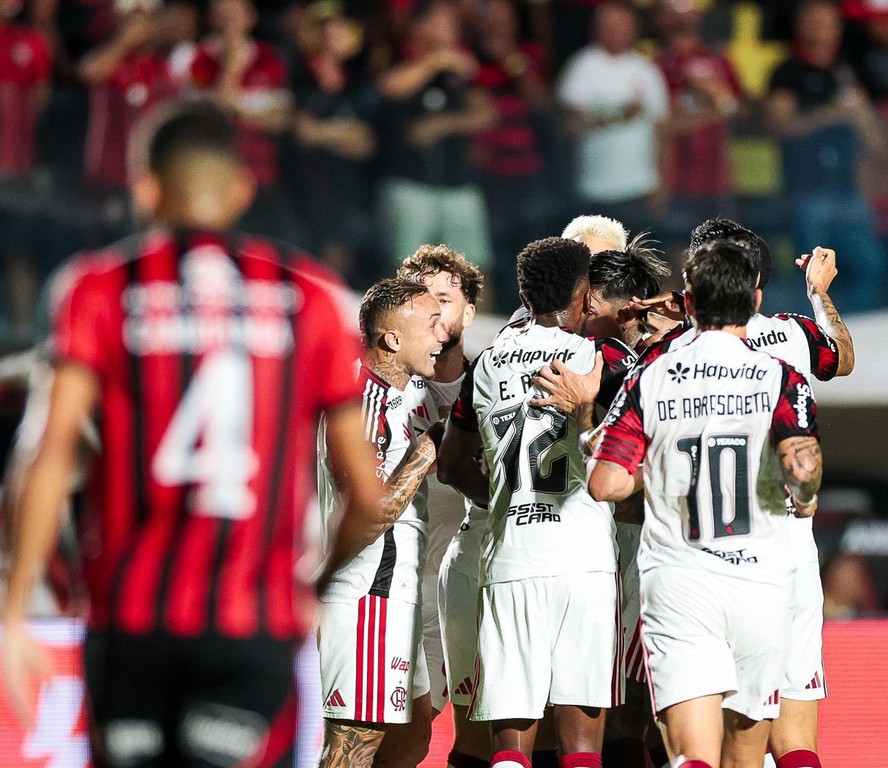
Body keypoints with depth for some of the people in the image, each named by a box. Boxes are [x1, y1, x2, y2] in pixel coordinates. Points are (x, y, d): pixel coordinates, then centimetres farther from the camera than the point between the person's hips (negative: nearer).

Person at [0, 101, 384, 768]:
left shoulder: (100, 287, 4)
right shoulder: (309, 294, 7)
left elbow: (56, 452, -7)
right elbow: (367, 493, 8)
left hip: (132, 617, 1)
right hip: (257, 625, -1)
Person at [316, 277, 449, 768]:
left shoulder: (394, 395, 14)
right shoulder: (365, 400, -18)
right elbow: (368, 520, -23)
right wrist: (424, 457, -16)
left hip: (390, 594, 11)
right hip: (366, 597, -11)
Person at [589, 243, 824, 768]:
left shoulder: (648, 382, 2)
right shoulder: (781, 380, -2)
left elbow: (607, 484, -4)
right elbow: (802, 465, -17)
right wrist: (806, 498, 5)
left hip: (676, 582, 0)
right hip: (761, 586, 0)